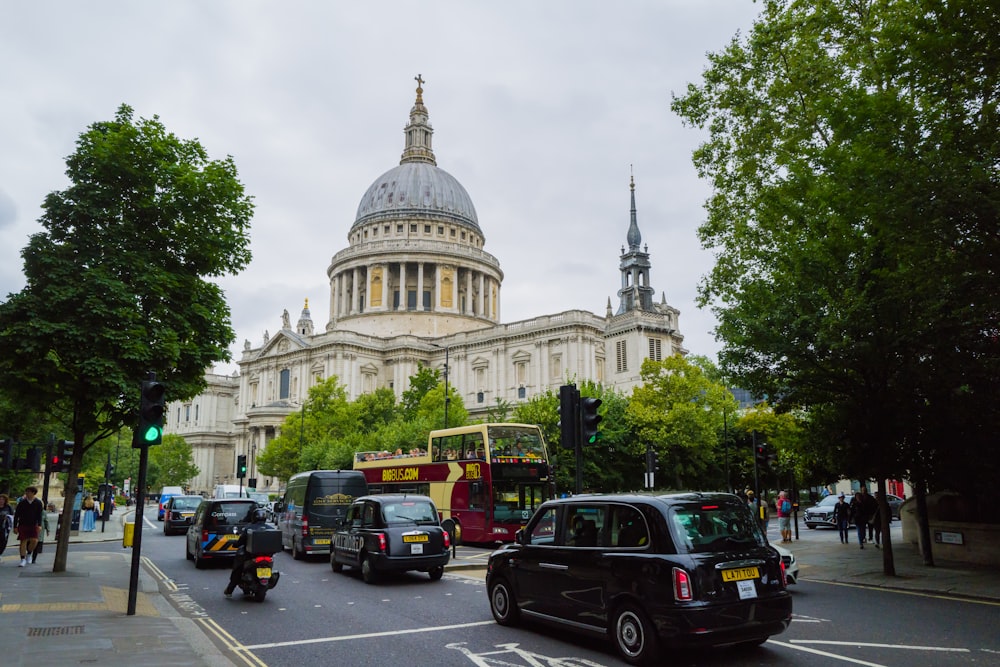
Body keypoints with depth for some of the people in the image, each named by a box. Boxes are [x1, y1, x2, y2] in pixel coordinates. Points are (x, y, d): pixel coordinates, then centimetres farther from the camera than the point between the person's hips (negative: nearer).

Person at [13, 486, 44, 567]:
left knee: (34, 540, -13)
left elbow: (39, 515, -2)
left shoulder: (38, 503, 0)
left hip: (33, 525, 0)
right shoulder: (22, 502, 1)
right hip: (23, 525, 0)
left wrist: (39, 525, -13)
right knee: (23, 541, -3)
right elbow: (16, 515, 5)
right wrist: (15, 526, 1)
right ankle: (23, 560, 3)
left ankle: (28, 554, 14)